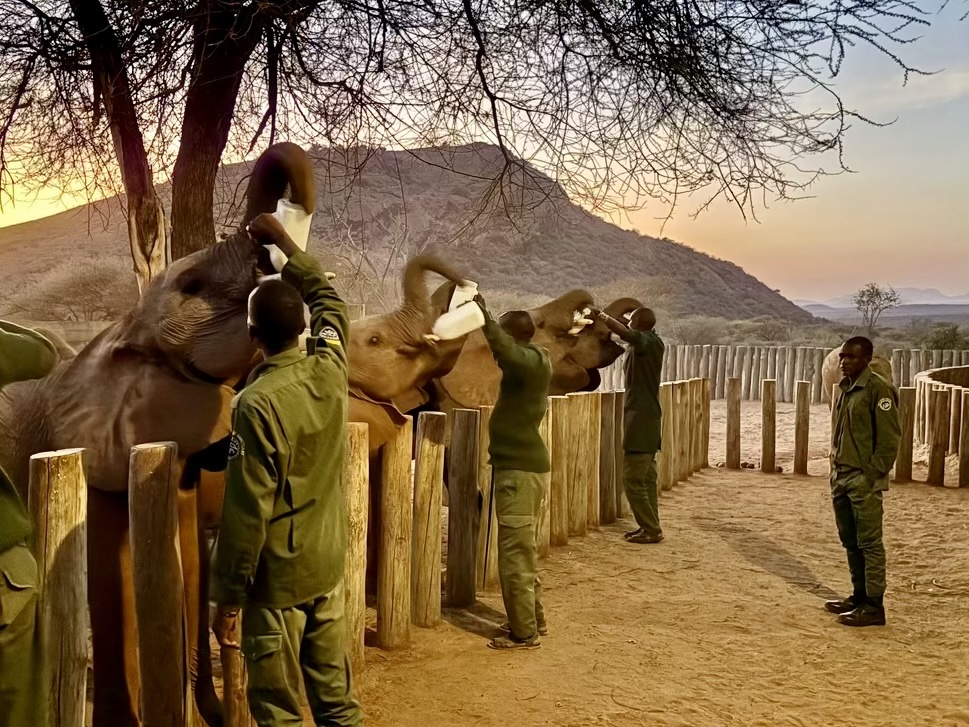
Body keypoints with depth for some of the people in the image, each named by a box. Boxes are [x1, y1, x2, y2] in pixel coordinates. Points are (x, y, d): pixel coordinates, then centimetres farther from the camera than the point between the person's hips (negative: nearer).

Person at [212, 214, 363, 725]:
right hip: (329, 564, 6)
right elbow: (327, 298, 16)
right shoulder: (331, 369, -5)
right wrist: (284, 242, 24)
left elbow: (246, 511, -20)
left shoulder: (257, 403, -22)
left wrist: (229, 598, -11)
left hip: (277, 577, -6)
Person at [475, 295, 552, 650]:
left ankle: (524, 633, 3)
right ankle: (533, 620, 29)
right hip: (522, 466, 10)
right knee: (524, 552, 19)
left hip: (520, 470, -10)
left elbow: (505, 350, -38)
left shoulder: (532, 360, -15)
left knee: (515, 554, -4)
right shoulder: (529, 361, 14)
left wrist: (484, 315, -35)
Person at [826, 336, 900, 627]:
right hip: (841, 477, 8)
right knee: (850, 541, 14)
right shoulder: (846, 389, 13)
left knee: (869, 544, -2)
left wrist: (873, 475, -16)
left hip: (863, 480, -8)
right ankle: (859, 595, 25)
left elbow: (890, 438, -15)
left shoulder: (878, 389, -12)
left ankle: (874, 606, 4)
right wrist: (836, 470, 14)